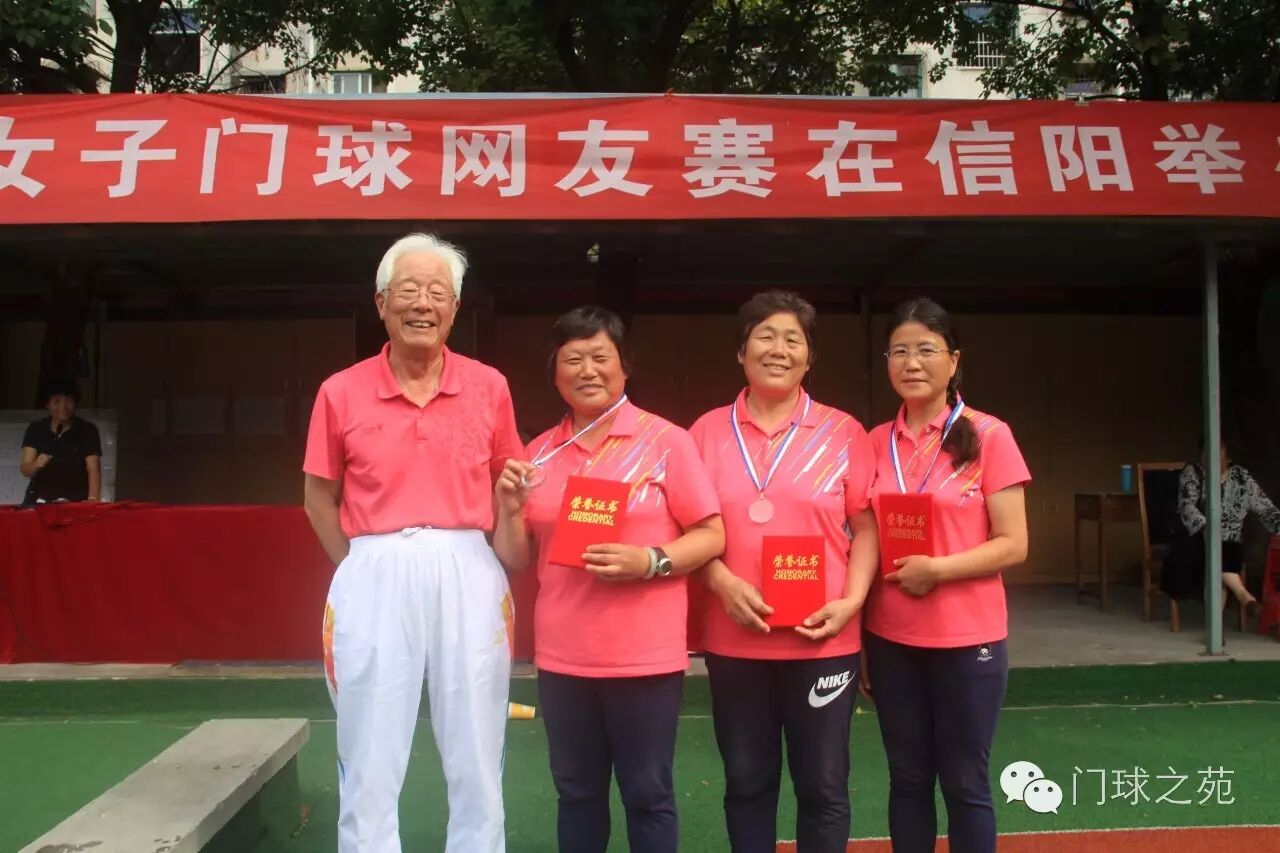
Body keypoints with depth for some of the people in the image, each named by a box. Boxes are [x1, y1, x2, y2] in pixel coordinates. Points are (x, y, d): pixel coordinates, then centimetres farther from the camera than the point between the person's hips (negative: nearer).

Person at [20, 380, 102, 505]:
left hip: (75, 503, -2)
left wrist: (92, 501, -26)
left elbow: (94, 470, -11)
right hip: (39, 502, 2)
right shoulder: (36, 429, 5)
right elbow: (25, 470, 0)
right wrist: (36, 464, -23)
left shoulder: (87, 430, -2)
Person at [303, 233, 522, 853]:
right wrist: (362, 568, 2)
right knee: (369, 767, 9)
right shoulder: (341, 393, 1)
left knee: (476, 762, 10)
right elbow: (319, 498, 11)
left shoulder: (489, 388, 2)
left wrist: (495, 562, 4)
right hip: (375, 580, 0)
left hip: (468, 576, 1)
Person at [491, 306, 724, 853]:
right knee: (577, 794, 15)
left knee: (647, 795, 8)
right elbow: (518, 562, 10)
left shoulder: (666, 441, -5)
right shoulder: (541, 452, 8)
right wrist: (511, 509, -8)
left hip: (644, 657, -4)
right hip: (562, 657, 4)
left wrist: (649, 561, -21)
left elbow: (711, 537, -6)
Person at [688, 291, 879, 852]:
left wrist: (852, 600, -12)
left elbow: (867, 528, 2)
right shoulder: (709, 431, 5)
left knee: (823, 786, 9)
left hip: (822, 640, -1)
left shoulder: (843, 432, 2)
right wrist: (723, 583, -13)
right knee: (746, 784, 14)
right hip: (734, 640, 1)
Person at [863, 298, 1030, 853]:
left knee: (965, 783, 7)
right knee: (908, 779, 13)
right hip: (890, 639, 4)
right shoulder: (876, 443, 6)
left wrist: (936, 568, -20)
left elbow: (1013, 545, -7)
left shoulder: (988, 436, -7)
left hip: (967, 640, -4)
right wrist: (858, 638, 5)